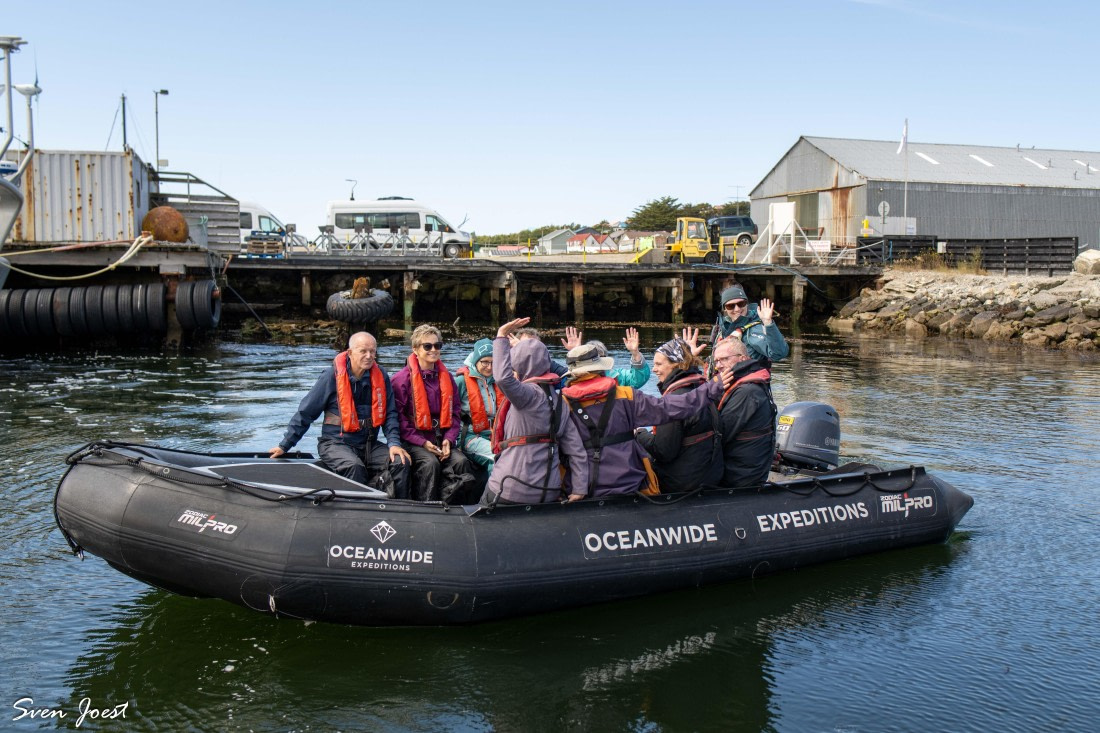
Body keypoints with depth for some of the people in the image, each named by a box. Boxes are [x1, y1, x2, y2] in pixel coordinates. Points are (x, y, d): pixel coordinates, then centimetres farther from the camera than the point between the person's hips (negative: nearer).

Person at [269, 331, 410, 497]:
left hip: (370, 444, 4)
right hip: (335, 444, -4)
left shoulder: (381, 377, 2)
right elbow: (305, 413, -1)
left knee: (401, 463, -18)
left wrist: (394, 443, -10)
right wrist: (284, 445, 1)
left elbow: (390, 414, 7)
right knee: (354, 467, -33)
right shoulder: (332, 376, -8)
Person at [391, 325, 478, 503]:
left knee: (461, 461, -22)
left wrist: (449, 439, -4)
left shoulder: (447, 378, 14)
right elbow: (399, 417, -8)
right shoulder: (402, 379, -3)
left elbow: (454, 413, 14)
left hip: (441, 439, 5)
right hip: (413, 440, -5)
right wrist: (422, 442, -16)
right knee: (431, 463, -32)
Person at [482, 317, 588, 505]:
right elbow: (576, 450, 7)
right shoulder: (558, 400, 11)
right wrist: (580, 490, 6)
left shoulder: (530, 393, -12)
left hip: (511, 492, -7)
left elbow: (503, 378, -34)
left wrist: (501, 337, -22)